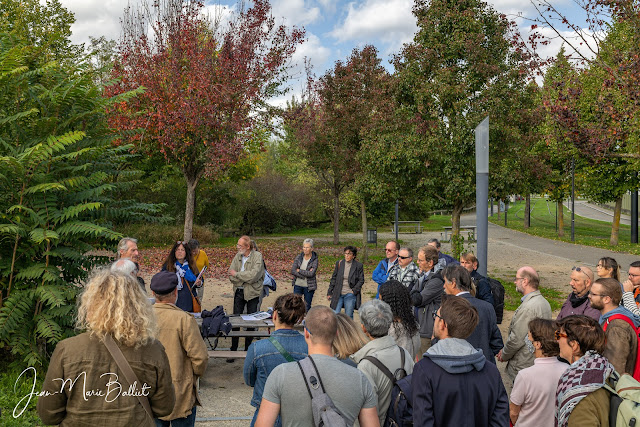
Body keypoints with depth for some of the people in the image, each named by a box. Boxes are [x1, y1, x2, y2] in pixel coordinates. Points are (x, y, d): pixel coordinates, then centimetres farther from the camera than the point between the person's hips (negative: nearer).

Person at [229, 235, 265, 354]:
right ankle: (233, 350, 12)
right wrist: (245, 279, -13)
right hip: (239, 292, 4)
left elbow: (254, 275, -21)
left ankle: (247, 350, 17)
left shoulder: (257, 256, -8)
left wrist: (237, 274, -12)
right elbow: (231, 276, 0)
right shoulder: (237, 256, 6)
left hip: (252, 293, -3)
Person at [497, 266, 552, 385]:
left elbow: (516, 339, -20)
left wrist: (504, 355, -1)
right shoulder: (544, 302, 8)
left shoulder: (528, 307, -23)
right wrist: (505, 351, 11)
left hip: (524, 367, -10)